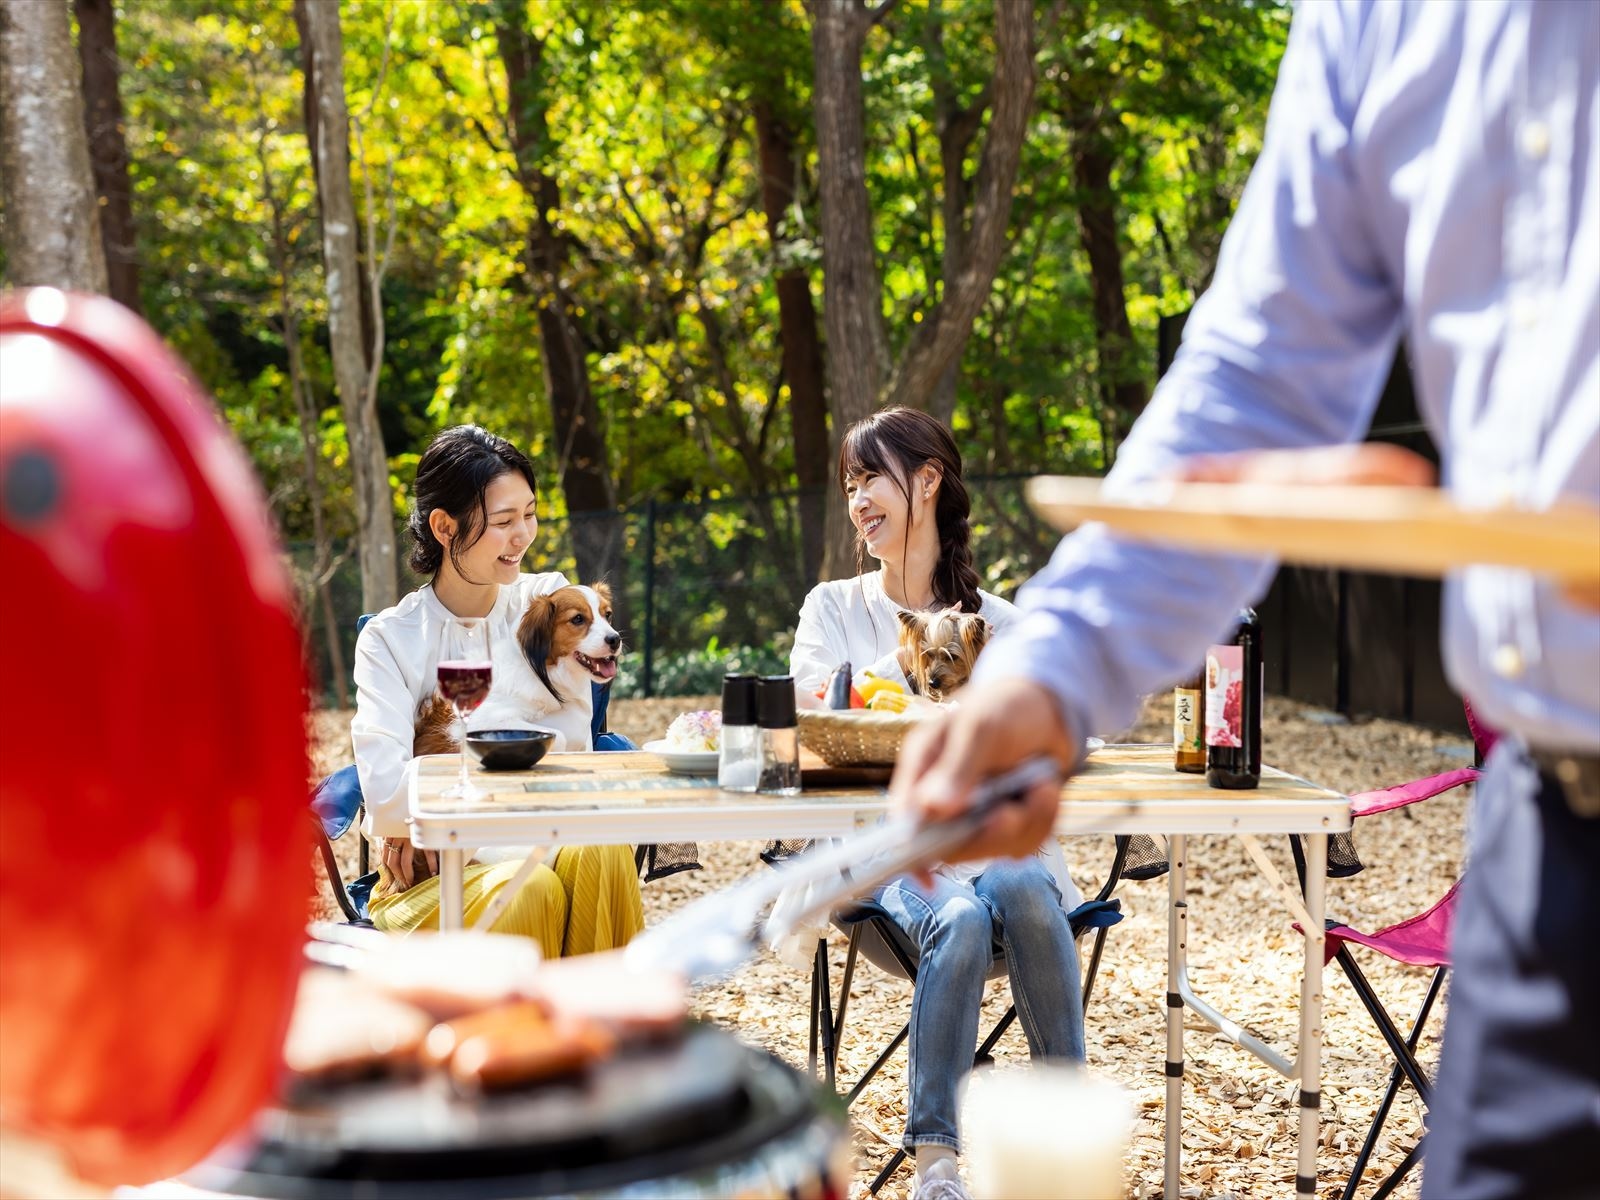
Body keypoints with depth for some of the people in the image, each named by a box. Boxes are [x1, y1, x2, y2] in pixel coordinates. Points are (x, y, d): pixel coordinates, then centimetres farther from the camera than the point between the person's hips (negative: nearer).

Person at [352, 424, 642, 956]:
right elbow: (388, 795, -14)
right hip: (429, 881, -3)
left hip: (540, 846, 3)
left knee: (599, 852, -30)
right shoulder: (390, 639, -2)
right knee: (528, 891, -33)